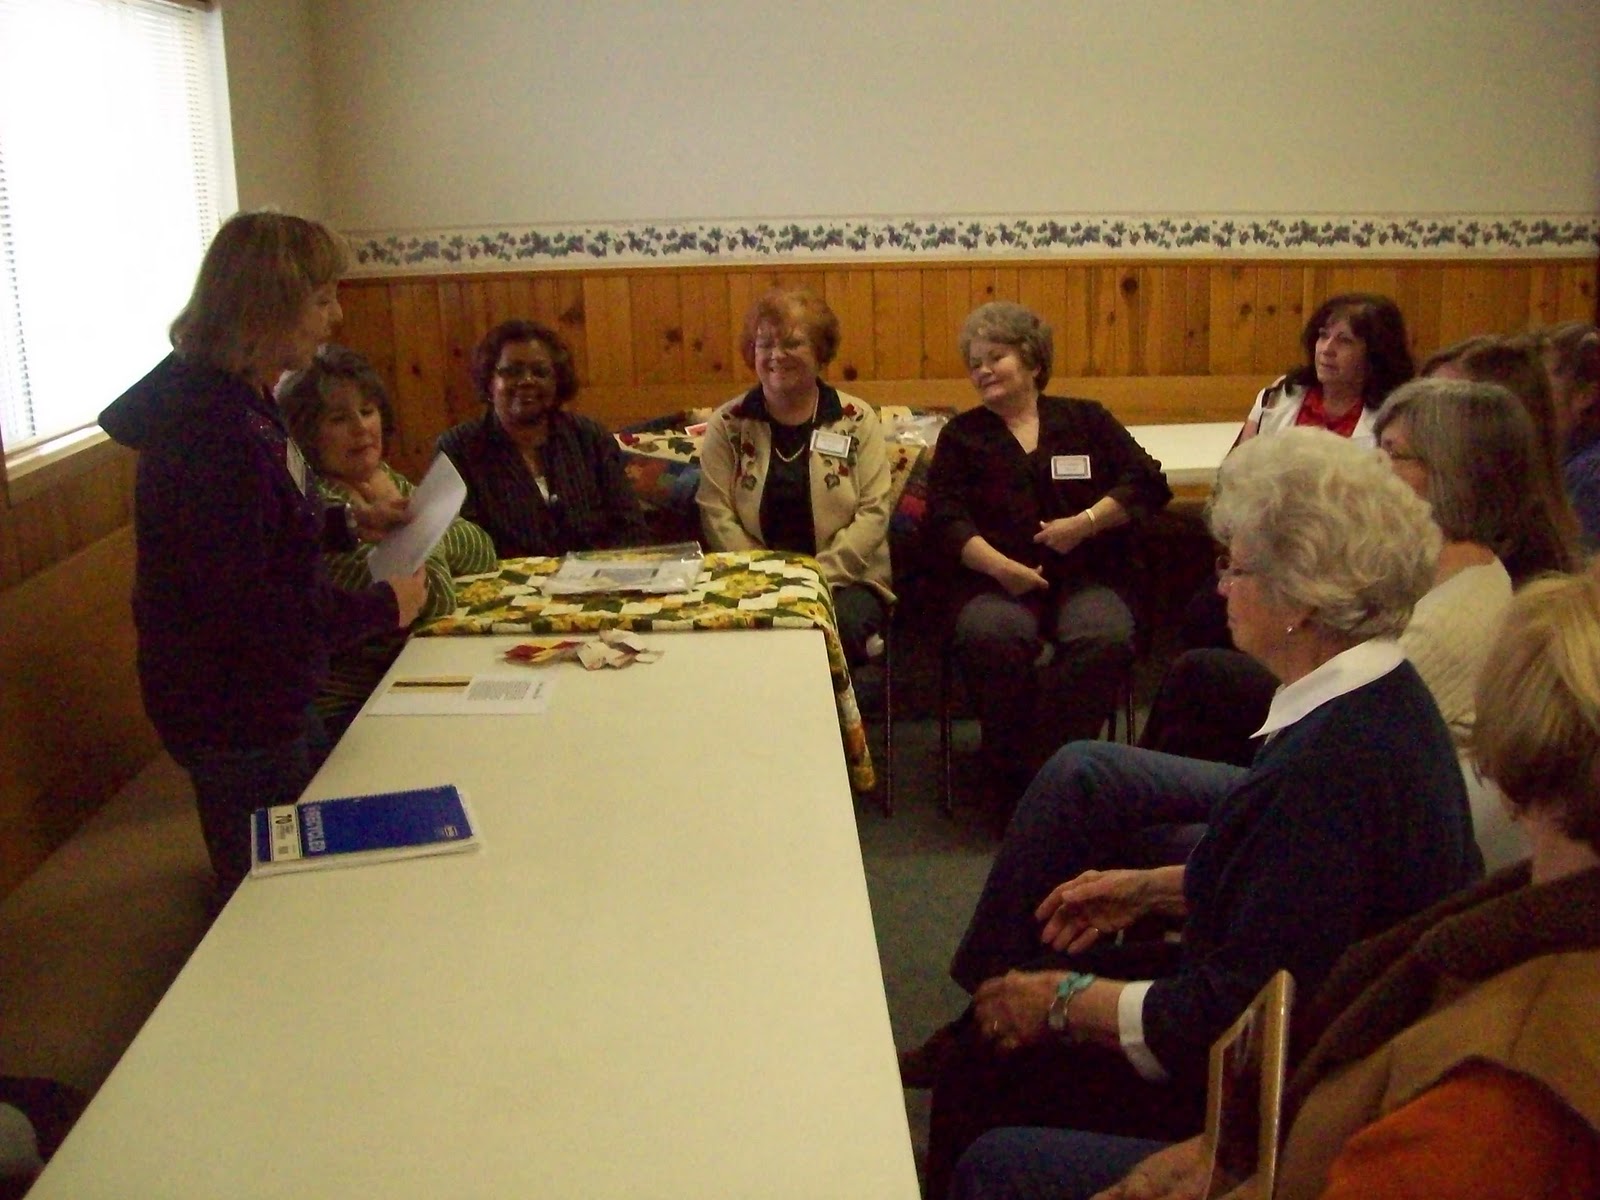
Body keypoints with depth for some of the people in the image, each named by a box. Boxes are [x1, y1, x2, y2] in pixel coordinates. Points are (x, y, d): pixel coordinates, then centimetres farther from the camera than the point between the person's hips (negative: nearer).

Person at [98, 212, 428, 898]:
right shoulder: (213, 429, -28)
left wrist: (347, 521, 6)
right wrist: (383, 607, -19)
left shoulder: (242, 399, 5)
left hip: (271, 697, 10)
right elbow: (243, 610, -29)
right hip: (234, 717, -10)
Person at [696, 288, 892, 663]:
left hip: (844, 581, 0)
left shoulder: (857, 420, 6)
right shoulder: (727, 424, 8)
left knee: (841, 624, -33)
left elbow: (874, 512, -1)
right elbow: (715, 513, 0)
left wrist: (817, 576, -14)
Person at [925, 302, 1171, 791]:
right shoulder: (961, 435, 17)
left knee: (1105, 640, -33)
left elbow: (1148, 481, 8)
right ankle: (1011, 769, -19)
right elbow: (945, 520, 4)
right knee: (989, 637, -35)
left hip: (1085, 576, 1)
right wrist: (999, 566, -14)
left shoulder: (1086, 420, 17)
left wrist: (1086, 521, -8)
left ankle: (1049, 763, -22)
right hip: (995, 581, 0)